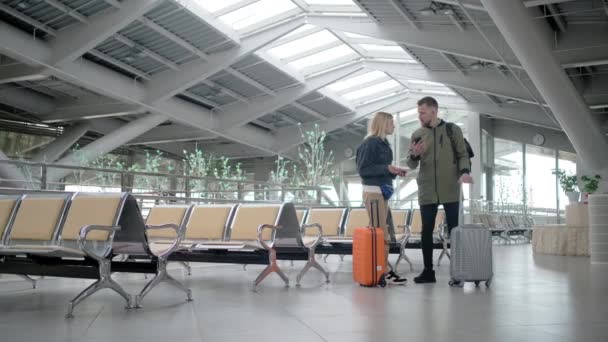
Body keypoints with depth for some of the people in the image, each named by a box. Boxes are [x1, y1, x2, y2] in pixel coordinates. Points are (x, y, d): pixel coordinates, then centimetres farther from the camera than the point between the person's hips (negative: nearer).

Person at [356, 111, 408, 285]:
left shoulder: (383, 143, 16)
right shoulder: (370, 143, -11)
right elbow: (363, 169, -15)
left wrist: (395, 171, 7)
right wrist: (387, 168, -20)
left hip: (382, 191, 9)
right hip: (373, 192, -9)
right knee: (381, 233, -9)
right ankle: (384, 270, -6)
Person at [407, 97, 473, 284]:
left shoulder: (452, 130, 3)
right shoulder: (417, 134, 9)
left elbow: (463, 154, 2)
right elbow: (411, 164, 8)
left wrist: (464, 171, -17)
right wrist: (414, 155, -15)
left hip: (450, 190, -2)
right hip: (427, 191, 3)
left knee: (454, 230, 2)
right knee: (426, 231, 5)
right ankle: (428, 270, 14)